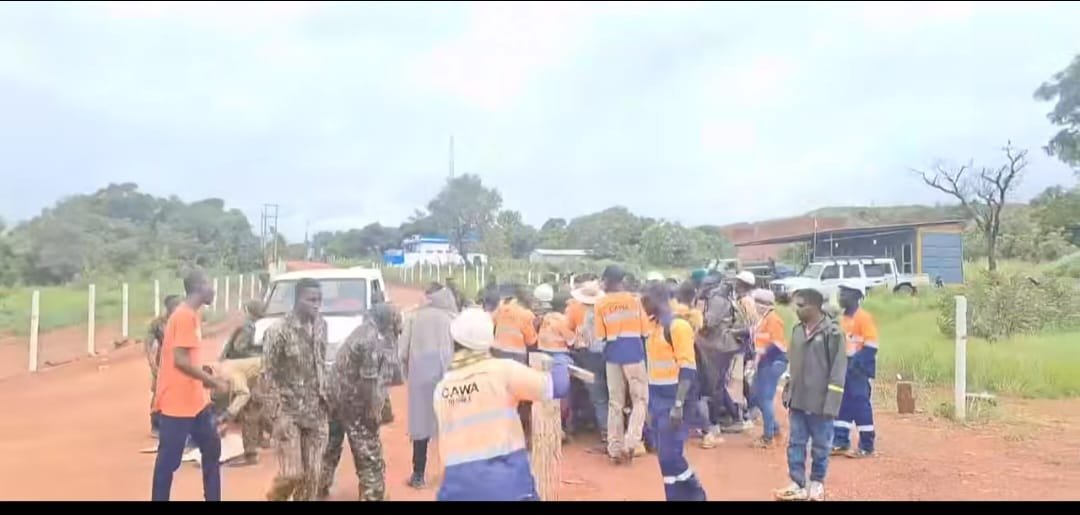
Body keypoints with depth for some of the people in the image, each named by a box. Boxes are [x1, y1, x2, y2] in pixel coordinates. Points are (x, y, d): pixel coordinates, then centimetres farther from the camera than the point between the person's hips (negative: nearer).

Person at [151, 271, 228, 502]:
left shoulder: (190, 315, 12)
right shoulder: (184, 316, -18)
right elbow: (180, 360, -23)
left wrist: (208, 378, 16)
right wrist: (214, 382, -16)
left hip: (194, 400, 10)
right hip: (177, 402, -10)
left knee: (212, 447, 15)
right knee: (169, 458, 1)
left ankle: (213, 498, 25)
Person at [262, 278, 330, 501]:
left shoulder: (321, 325, 4)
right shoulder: (278, 330, -13)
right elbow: (269, 375, -12)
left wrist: (325, 396, 9)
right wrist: (279, 414, -16)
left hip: (316, 412, 5)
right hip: (289, 412, -5)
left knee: (311, 474, 7)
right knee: (292, 473, -4)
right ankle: (275, 497, 26)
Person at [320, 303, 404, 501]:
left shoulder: (359, 333, 12)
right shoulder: (375, 340, -18)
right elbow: (369, 381, -22)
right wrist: (374, 411, -17)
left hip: (335, 398, 10)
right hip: (356, 405, -10)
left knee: (331, 447, 25)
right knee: (370, 459, 0)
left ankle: (321, 488, 41)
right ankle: (372, 496, 6)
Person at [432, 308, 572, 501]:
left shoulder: (441, 388, 7)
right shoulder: (503, 370, -6)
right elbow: (556, 386, -6)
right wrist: (561, 362, 14)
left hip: (459, 485, 3)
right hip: (507, 480, -3)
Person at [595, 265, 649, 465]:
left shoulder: (600, 304, 0)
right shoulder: (634, 300, 0)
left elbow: (600, 336, -2)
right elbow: (645, 330, 0)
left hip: (613, 353, 2)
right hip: (633, 351, -2)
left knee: (615, 402, 10)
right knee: (640, 399, 7)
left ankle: (615, 448, 12)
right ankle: (630, 443, -7)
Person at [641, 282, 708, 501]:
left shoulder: (678, 326, -13)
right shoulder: (654, 326, 12)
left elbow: (688, 369, -18)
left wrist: (678, 405, -23)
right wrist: (650, 403, 18)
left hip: (674, 397, -8)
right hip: (657, 397, 8)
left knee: (670, 455, -10)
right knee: (664, 456, 10)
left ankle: (695, 495, 9)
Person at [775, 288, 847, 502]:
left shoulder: (831, 333, -13)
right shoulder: (797, 330, 7)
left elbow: (838, 370, -13)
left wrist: (831, 403, -15)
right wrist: (788, 393, 15)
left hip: (819, 402, -6)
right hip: (798, 400, 6)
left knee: (820, 446, 9)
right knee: (795, 443, 9)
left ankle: (817, 482, 25)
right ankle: (797, 484, 17)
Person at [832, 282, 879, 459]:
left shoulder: (863, 317, -13)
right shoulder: (842, 317, 13)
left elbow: (871, 346, -17)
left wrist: (856, 363, -21)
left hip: (859, 368, -8)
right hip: (844, 366, 8)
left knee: (860, 404, -3)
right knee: (841, 404, 10)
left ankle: (866, 447, 6)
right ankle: (840, 442, 19)